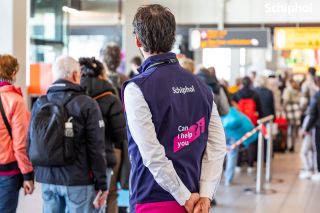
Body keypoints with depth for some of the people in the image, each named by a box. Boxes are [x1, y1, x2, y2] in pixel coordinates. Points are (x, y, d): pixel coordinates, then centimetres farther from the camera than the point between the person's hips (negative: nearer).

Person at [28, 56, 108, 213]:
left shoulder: (39, 104, 6)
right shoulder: (87, 104, -9)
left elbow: (31, 142, 11)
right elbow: (96, 148, -11)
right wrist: (101, 184, -5)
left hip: (47, 178, 5)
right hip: (78, 180, -5)